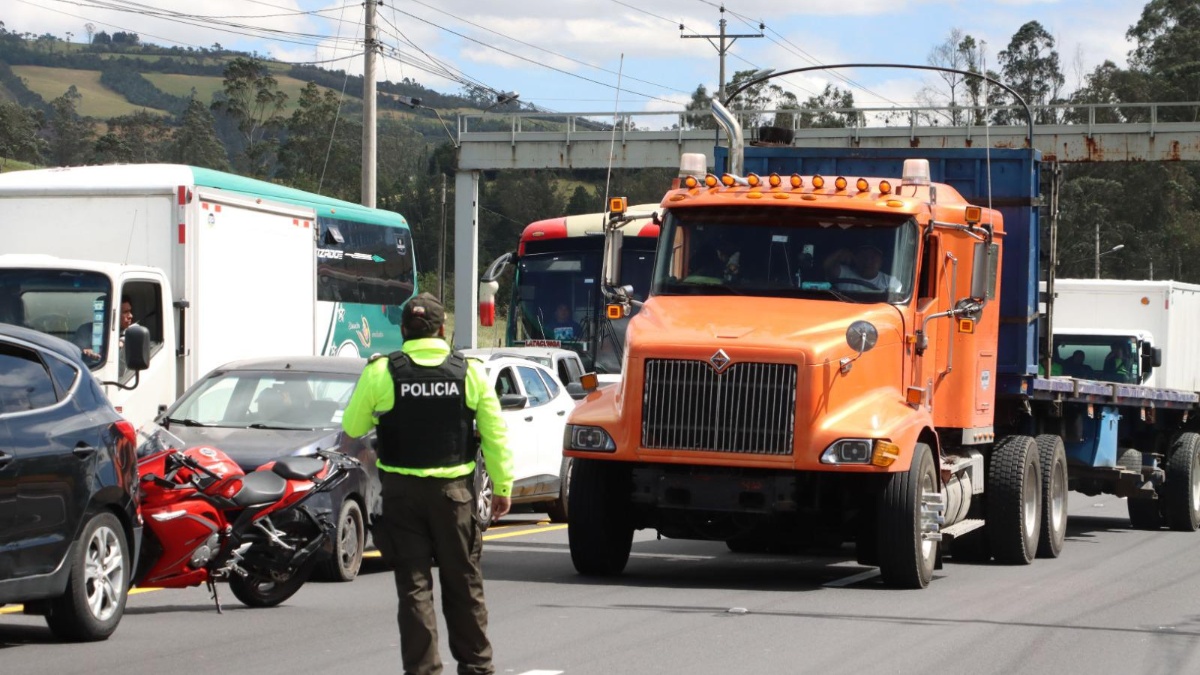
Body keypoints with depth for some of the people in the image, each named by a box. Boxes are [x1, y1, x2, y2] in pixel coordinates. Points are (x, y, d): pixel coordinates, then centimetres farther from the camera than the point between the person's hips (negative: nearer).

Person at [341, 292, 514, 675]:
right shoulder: (470, 372, -2)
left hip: (401, 491, -1)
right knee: (463, 582, 13)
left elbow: (352, 428, 4)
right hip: (454, 490, 1)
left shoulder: (380, 372, -7)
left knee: (414, 585, 4)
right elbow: (495, 435, 0)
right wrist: (502, 486, 8)